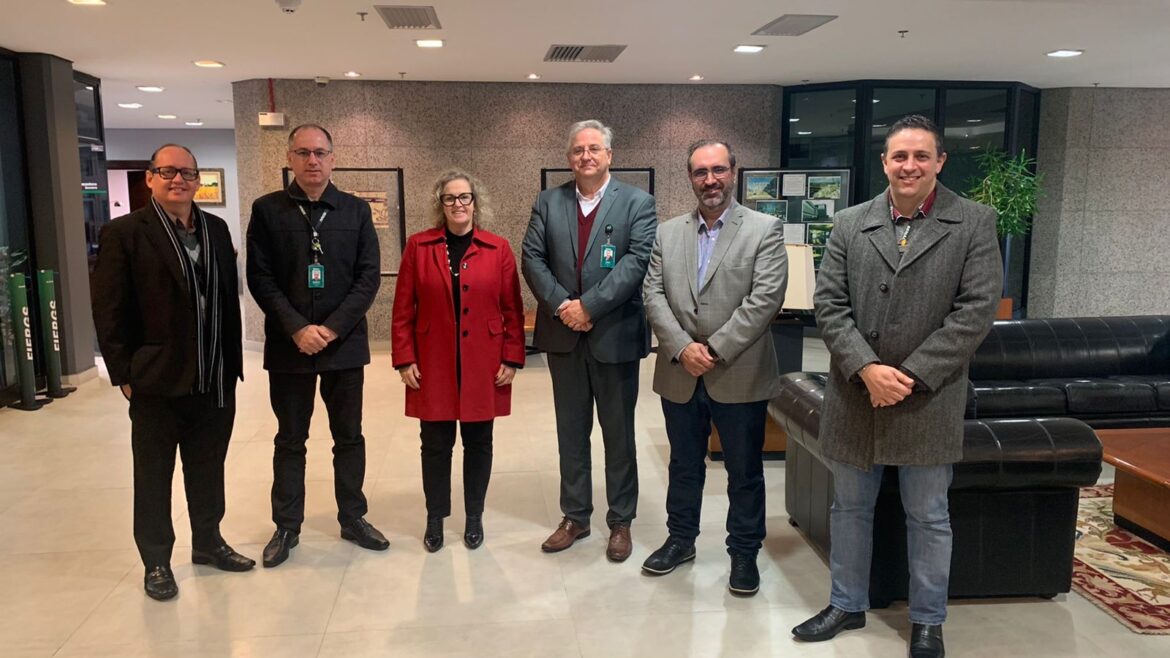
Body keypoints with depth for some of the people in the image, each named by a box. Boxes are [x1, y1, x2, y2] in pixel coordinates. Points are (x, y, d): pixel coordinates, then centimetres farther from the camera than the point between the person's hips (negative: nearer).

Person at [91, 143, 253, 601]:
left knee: (209, 470, 16)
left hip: (215, 380, 4)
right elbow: (109, 311, -7)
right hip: (156, 380, -4)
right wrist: (124, 374, -9)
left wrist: (232, 361, 7)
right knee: (154, 477, 9)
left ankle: (208, 541, 34)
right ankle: (156, 562, 24)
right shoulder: (124, 233, -6)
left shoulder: (216, 229, 9)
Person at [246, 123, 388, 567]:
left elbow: (370, 276, -2)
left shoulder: (356, 210, 3)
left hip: (345, 343, 1)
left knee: (349, 436, 10)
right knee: (290, 440, 10)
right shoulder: (267, 210, 1)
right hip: (289, 345, -1)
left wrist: (333, 328, -12)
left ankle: (353, 518, 25)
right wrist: (298, 329, -15)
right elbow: (260, 279, -4)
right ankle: (286, 526, 22)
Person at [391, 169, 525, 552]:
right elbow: (403, 309, 1)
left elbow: (512, 310, 1)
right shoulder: (418, 247, 1)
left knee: (478, 443, 10)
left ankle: (474, 517, 26)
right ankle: (435, 519, 24)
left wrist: (512, 358, -4)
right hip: (433, 366, 0)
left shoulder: (498, 249, 1)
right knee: (435, 444, 8)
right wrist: (405, 359, -4)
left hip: (483, 368, 0)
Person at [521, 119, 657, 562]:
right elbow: (532, 258, 0)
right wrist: (560, 304, -14)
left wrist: (589, 305, -19)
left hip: (615, 334, -3)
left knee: (619, 432, 8)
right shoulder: (548, 202, 7)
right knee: (571, 431, 13)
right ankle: (575, 517, 26)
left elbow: (637, 260, -13)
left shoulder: (637, 203, -2)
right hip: (563, 333, 3)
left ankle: (621, 521, 23)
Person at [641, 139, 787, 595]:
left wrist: (715, 350, -17)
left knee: (745, 472, 10)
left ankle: (744, 552, 26)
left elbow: (765, 299, -13)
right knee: (683, 466, 18)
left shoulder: (765, 230, -3)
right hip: (680, 375, 4)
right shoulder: (668, 233, 8)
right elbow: (653, 295, 1)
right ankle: (681, 539, 36)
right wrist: (682, 348, -13)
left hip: (741, 376, -3)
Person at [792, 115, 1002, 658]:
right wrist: (867, 368, -15)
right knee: (849, 507, 15)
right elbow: (828, 304, -1)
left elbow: (976, 309, -9)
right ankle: (847, 605, 33)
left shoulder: (975, 223, -2)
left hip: (929, 399, -2)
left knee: (928, 516, 11)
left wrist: (910, 377, -15)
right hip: (854, 394, 3)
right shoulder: (848, 225, 4)